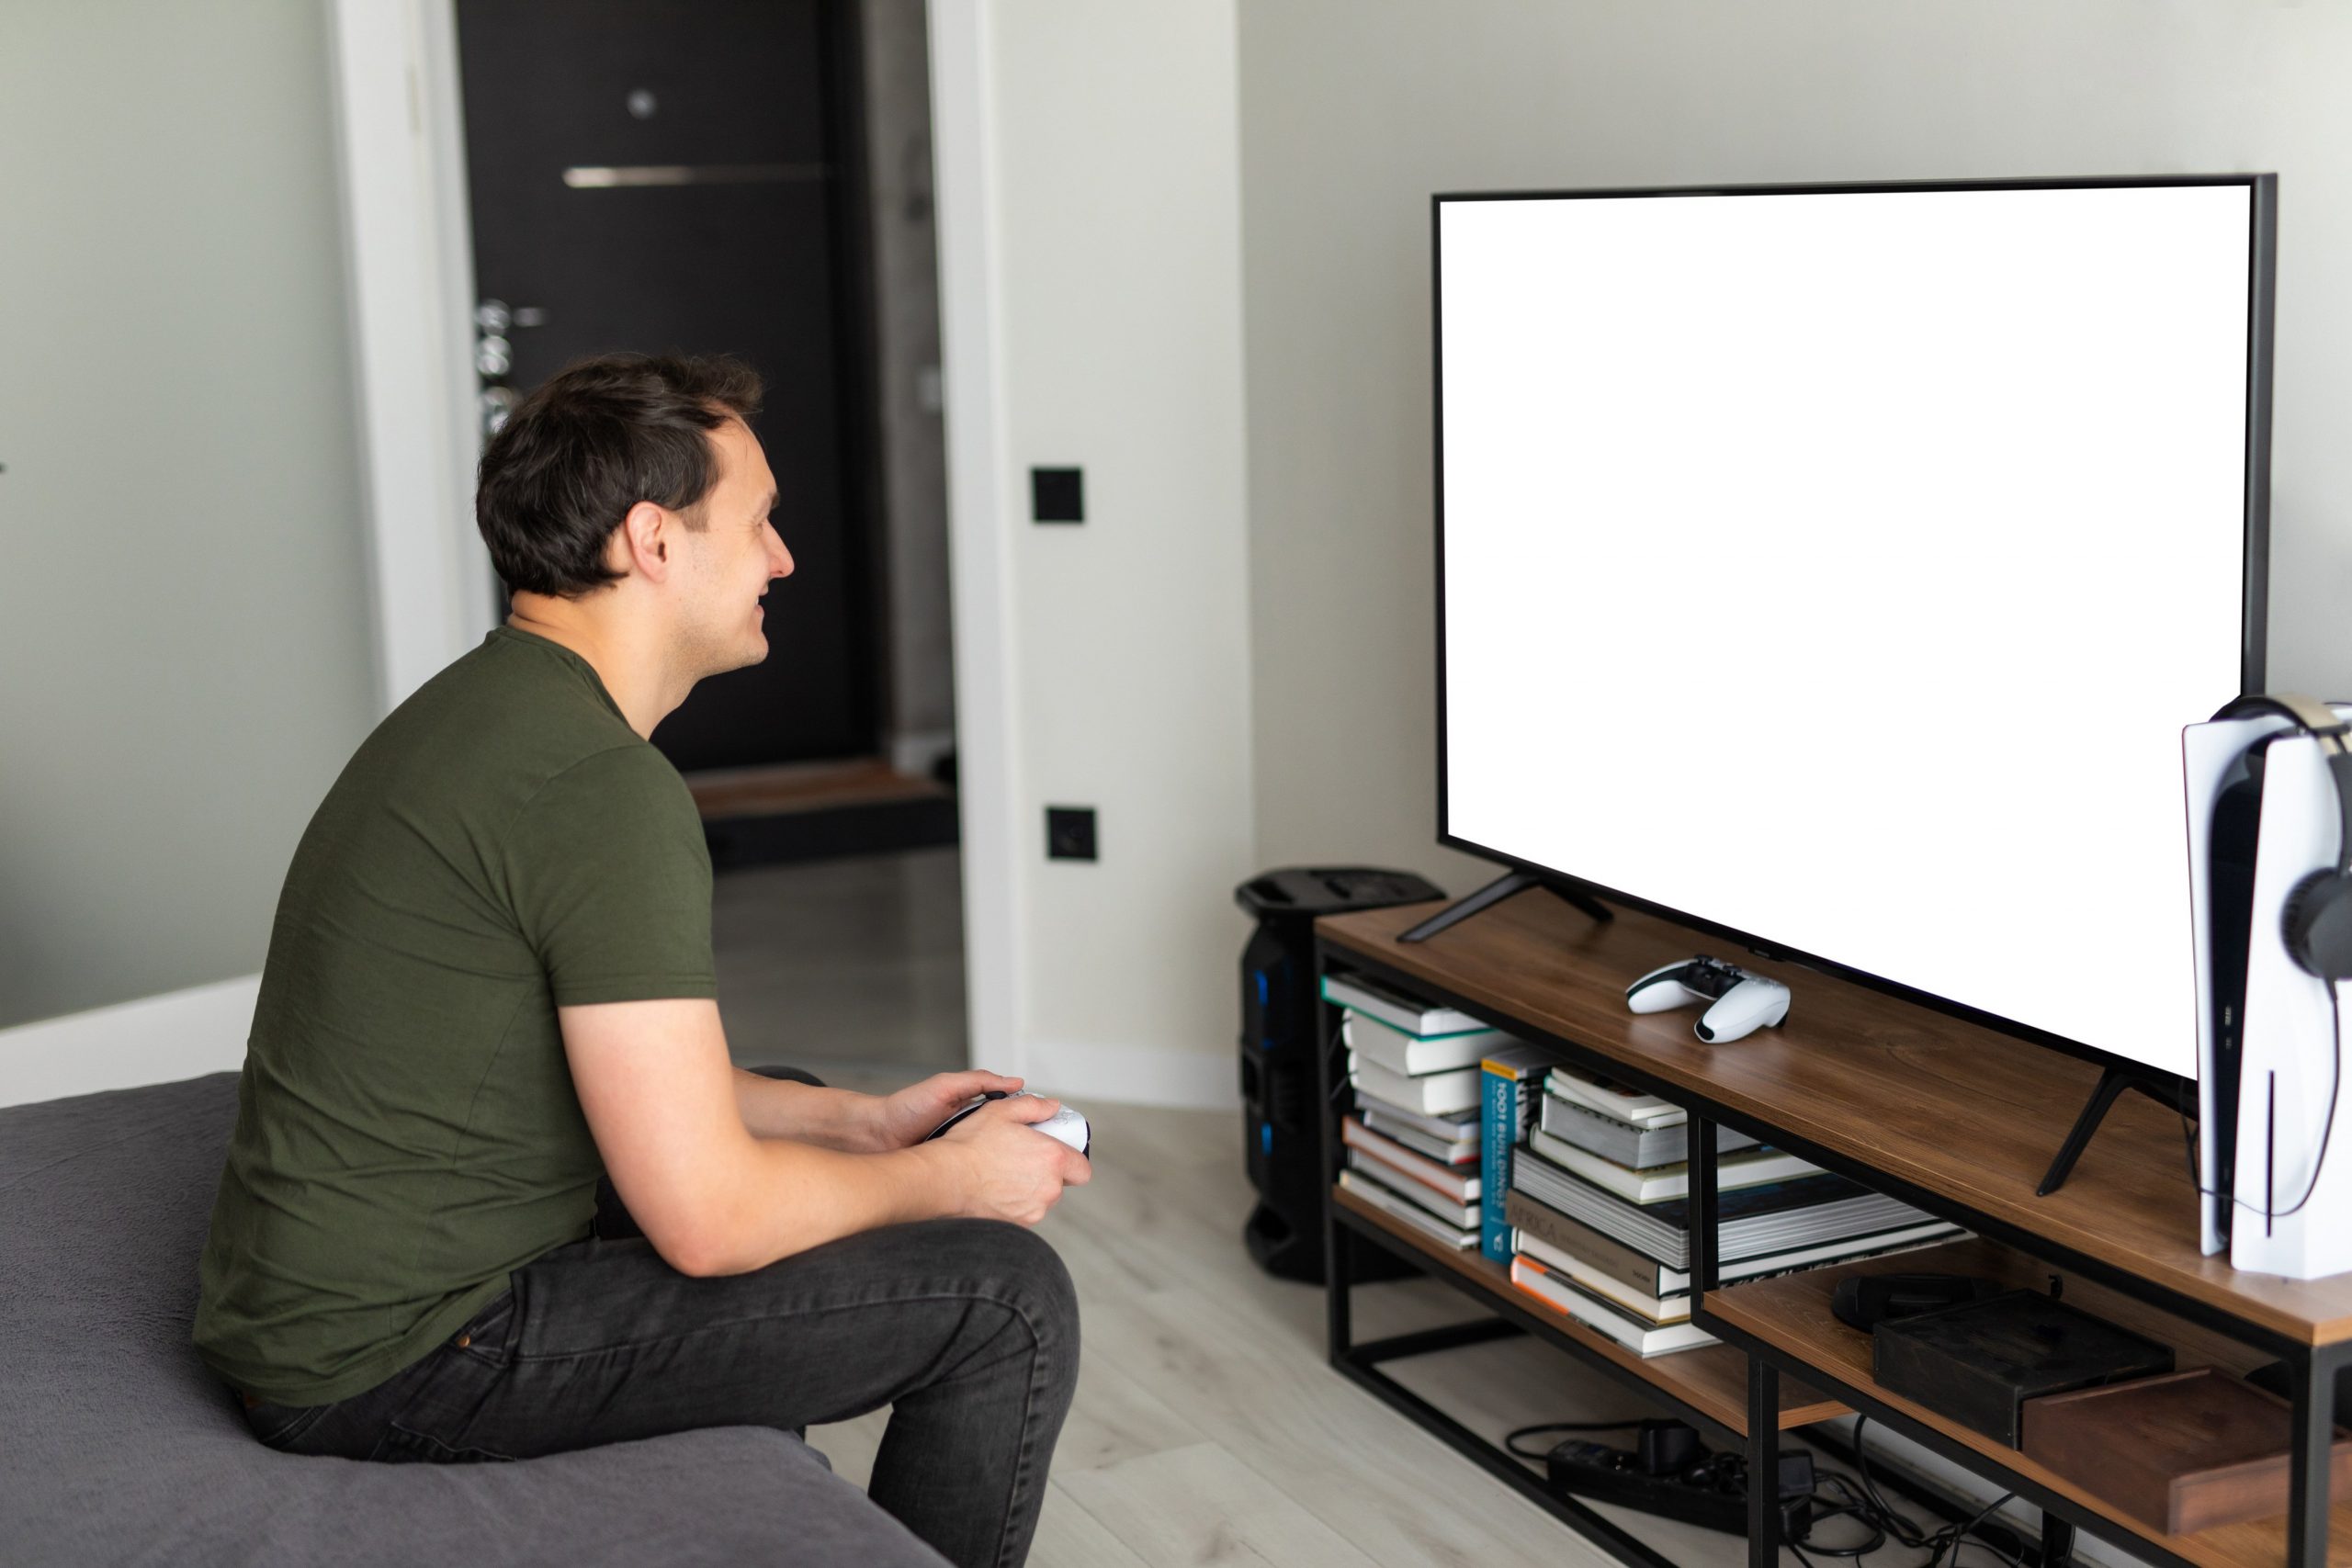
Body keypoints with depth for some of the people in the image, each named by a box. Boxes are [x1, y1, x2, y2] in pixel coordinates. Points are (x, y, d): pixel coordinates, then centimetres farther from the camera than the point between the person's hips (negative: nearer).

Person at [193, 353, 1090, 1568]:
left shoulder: (484, 708, 10)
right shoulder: (602, 784, -22)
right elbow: (705, 1216, -23)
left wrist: (860, 1121, 15)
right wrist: (946, 1178, -6)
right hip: (406, 1357, -10)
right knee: (1004, 1299, -9)